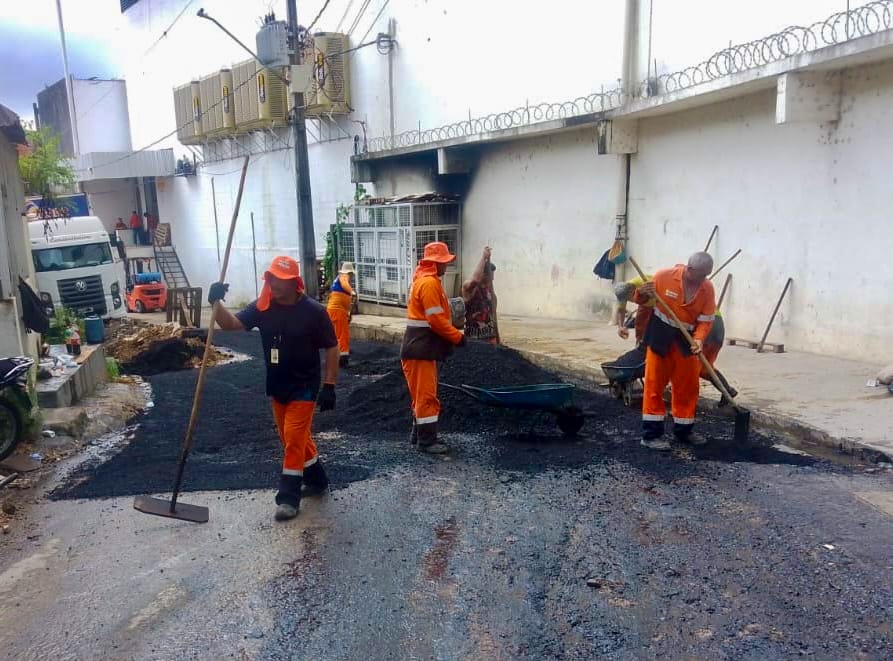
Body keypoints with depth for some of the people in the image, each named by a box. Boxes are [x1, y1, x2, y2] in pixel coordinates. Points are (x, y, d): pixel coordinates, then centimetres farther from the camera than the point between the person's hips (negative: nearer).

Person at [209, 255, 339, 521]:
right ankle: (317, 479, 35)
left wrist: (329, 386, -13)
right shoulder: (263, 308, -3)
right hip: (277, 387, 6)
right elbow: (231, 323, -7)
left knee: (294, 439, -5)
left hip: (304, 387, -6)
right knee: (293, 438, 16)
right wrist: (216, 303, -27)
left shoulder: (313, 311, -16)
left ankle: (289, 497, 6)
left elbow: (331, 348, -10)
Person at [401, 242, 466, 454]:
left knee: (423, 393, 18)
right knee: (426, 395, -5)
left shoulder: (425, 280, 17)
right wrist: (457, 337, -13)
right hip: (421, 348, -11)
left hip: (422, 347, 11)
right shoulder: (429, 283, -17)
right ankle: (427, 441, 1)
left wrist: (453, 335, 12)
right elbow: (436, 319, -22)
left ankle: (419, 433, 28)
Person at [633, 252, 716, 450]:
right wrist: (642, 294, -26)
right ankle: (651, 434, 4)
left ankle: (684, 430, 27)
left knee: (688, 385, 11)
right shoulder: (664, 276, -15)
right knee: (654, 384, -2)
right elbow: (640, 298, -2)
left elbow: (706, 320, -5)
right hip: (660, 335, -4)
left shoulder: (707, 288, -7)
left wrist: (699, 339, -23)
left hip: (686, 339, 4)